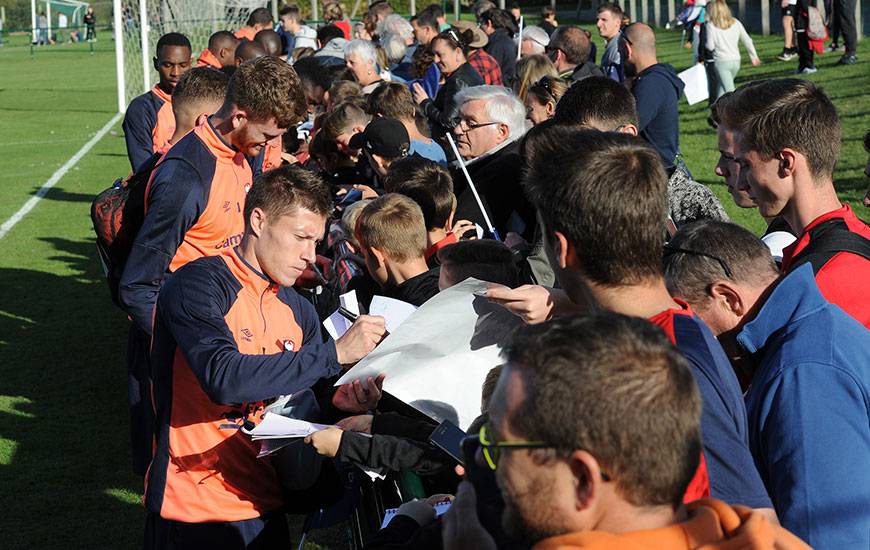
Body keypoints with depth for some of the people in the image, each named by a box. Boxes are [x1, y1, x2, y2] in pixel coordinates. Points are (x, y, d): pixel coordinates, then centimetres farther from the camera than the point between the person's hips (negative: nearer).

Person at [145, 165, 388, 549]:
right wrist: (335, 353, -24)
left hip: (265, 511, 7)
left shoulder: (298, 312, 9)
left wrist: (336, 403, -11)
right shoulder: (199, 285, -13)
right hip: (196, 515, -7)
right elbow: (224, 378, -28)